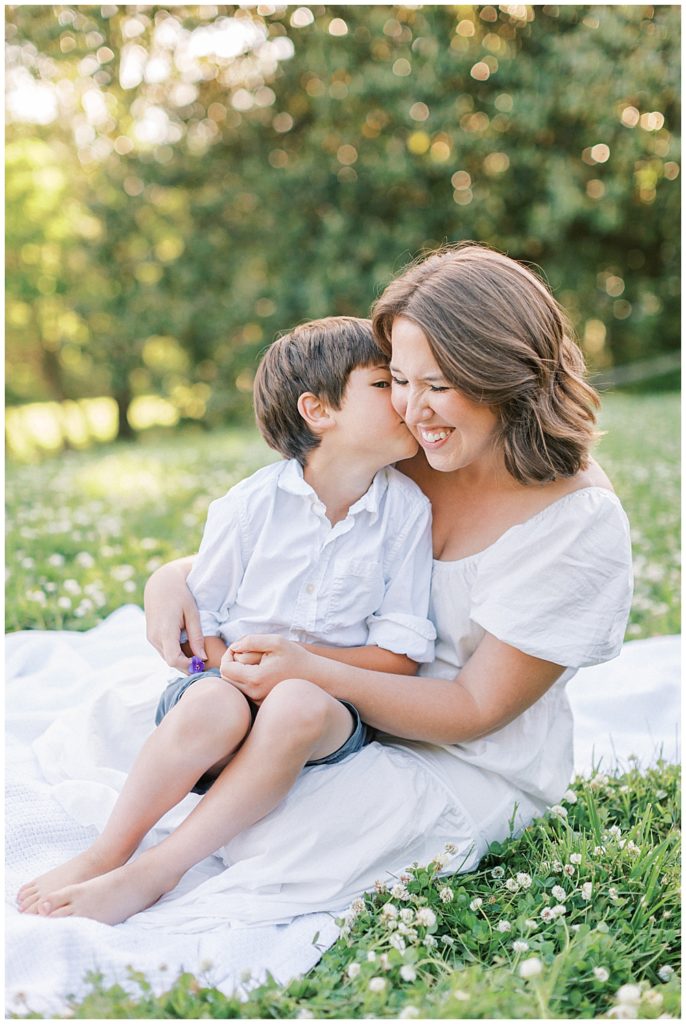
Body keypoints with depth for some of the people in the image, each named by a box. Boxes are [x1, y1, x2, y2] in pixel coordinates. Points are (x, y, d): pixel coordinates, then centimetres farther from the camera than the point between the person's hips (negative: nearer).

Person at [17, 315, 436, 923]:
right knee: (213, 706, -36)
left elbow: (401, 656, -4)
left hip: (336, 697, 1)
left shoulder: (408, 509, -3)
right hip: (231, 682, 0)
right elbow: (201, 618, 5)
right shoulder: (254, 503, -2)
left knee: (299, 707, -35)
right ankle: (106, 854, -18)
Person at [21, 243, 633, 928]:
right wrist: (177, 575, -15)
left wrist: (312, 673, -30)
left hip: (478, 768, -6)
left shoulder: (581, 525, -20)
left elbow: (477, 709, -19)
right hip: (357, 712, 6)